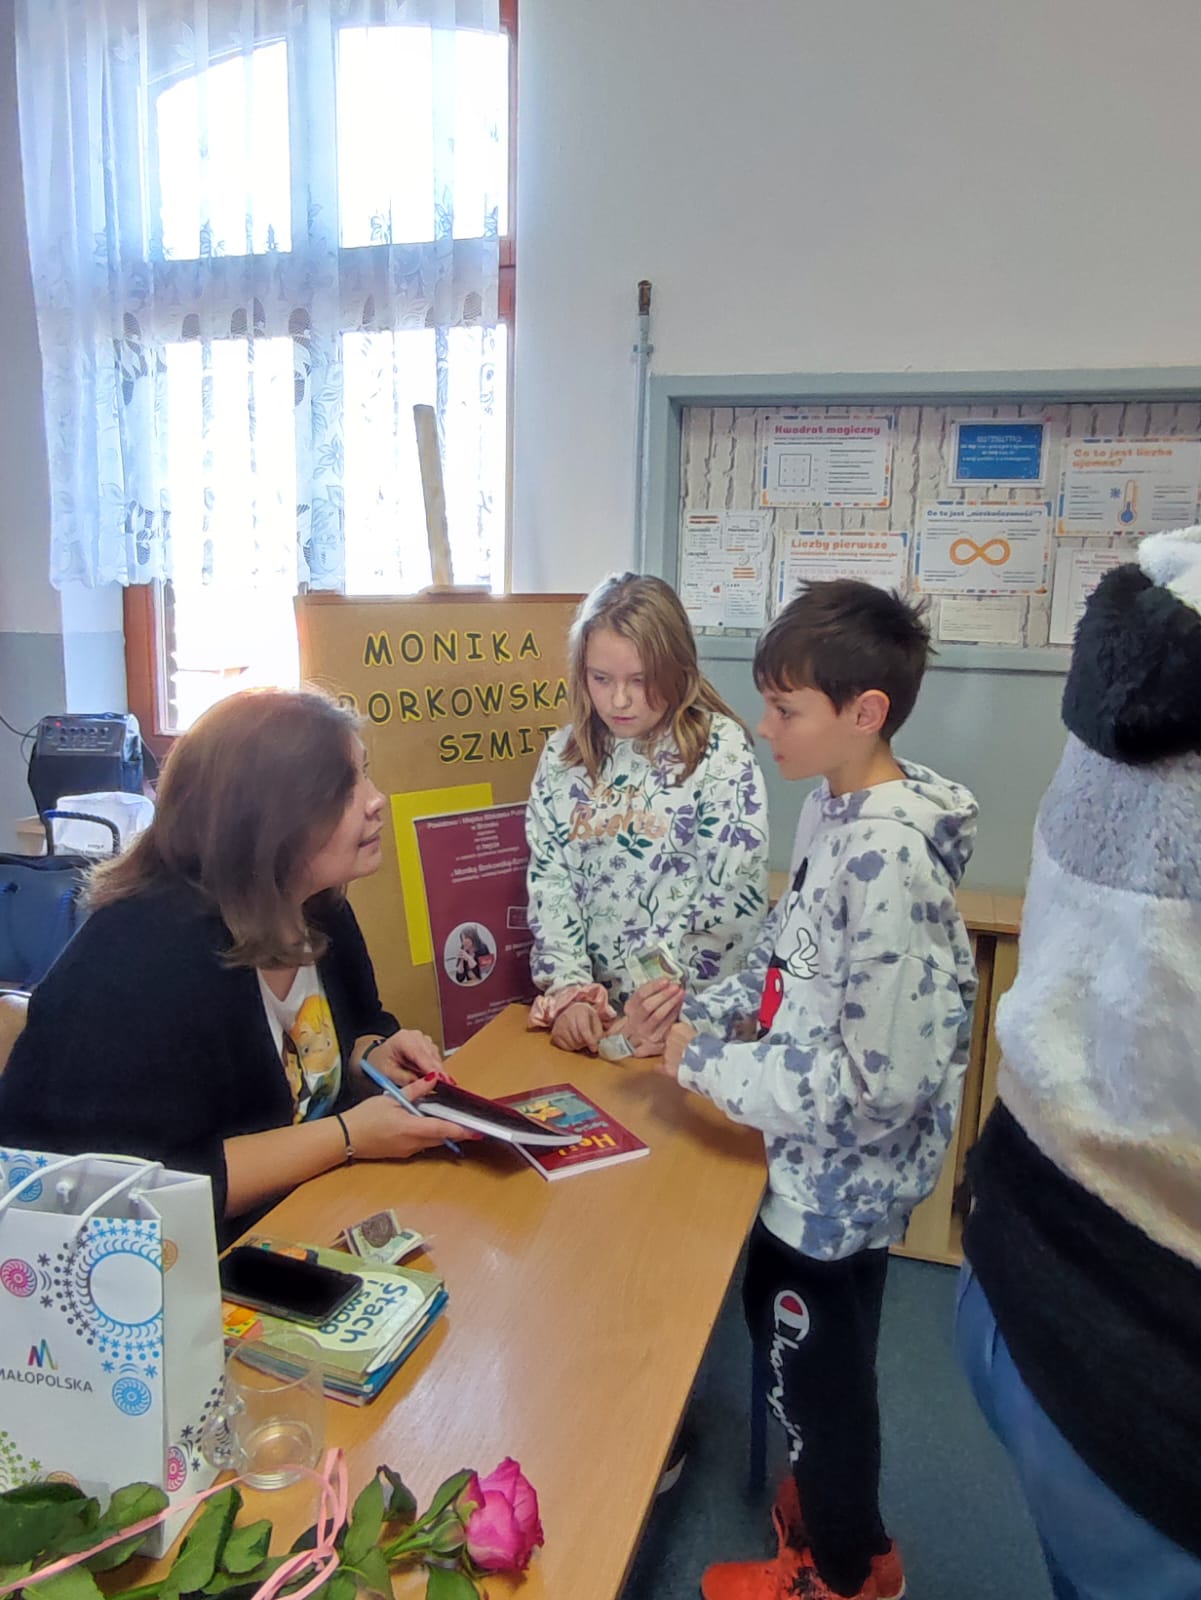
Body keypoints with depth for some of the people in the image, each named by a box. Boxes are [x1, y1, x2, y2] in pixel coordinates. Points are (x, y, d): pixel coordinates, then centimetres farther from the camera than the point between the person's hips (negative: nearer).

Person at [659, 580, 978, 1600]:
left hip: (842, 1178, -8)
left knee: (819, 1371, 15)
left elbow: (874, 1082, -29)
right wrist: (704, 1010, -2)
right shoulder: (835, 810, -2)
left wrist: (705, 1065, -22)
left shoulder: (891, 858, -30)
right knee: (781, 1328, 26)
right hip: (810, 1166, 8)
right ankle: (829, 1497, 54)